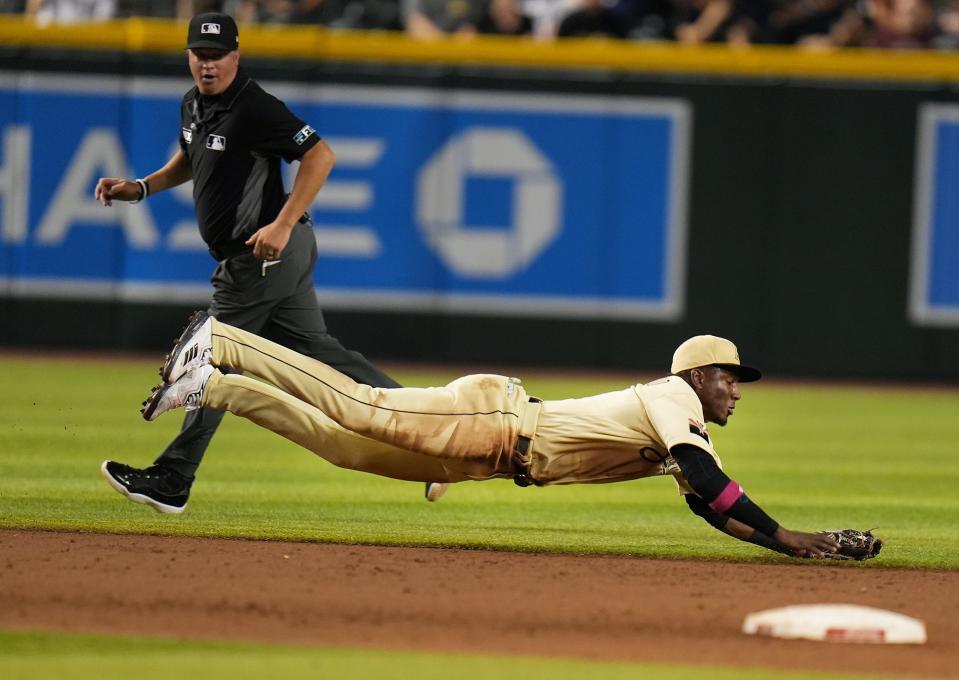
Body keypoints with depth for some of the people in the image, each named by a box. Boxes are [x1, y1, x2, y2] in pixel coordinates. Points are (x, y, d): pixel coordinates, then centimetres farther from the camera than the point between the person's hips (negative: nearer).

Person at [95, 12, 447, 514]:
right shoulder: (195, 104, 12)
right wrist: (141, 187, 15)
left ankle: (171, 482, 3)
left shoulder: (255, 109, -17)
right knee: (316, 351, 11)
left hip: (262, 254, -10)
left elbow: (320, 155, -22)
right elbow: (189, 158, 31)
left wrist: (282, 225, -27)